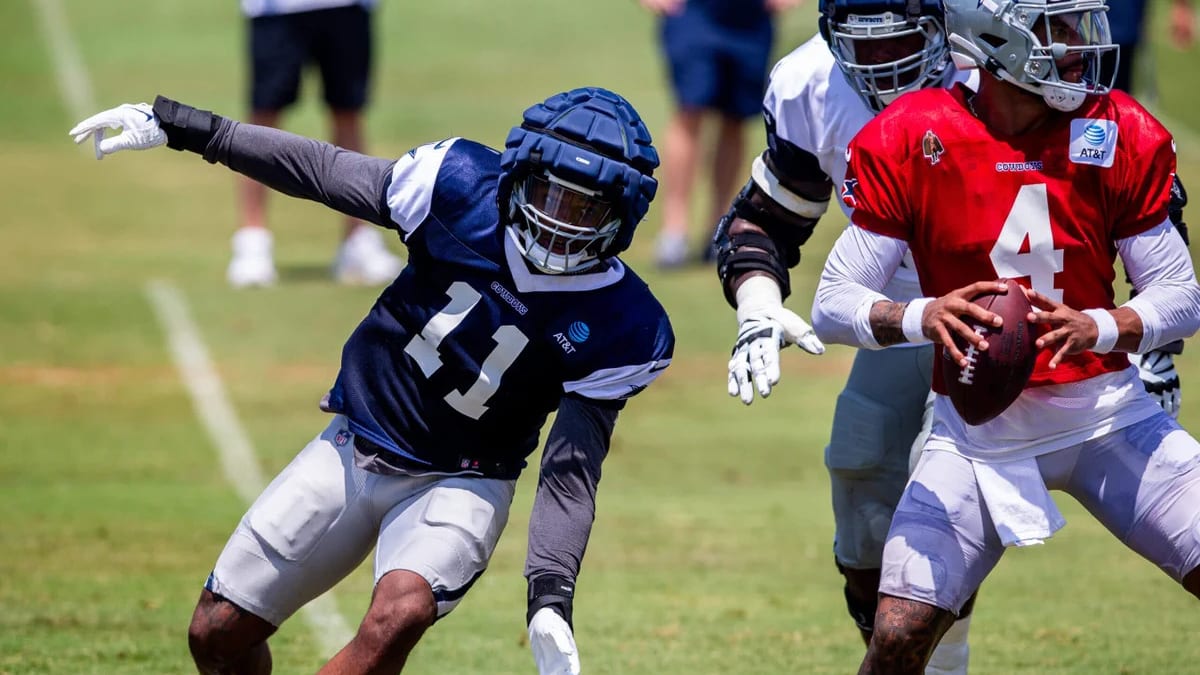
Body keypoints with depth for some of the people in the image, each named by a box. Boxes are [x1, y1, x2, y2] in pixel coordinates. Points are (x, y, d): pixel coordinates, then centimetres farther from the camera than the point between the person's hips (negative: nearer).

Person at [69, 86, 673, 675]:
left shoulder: (624, 330, -19)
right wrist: (176, 125, -4)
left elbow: (571, 471, -15)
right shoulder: (461, 185, -17)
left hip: (458, 487, -3)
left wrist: (551, 595, -28)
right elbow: (318, 169, -5)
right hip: (352, 448, 3)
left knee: (397, 617, -33)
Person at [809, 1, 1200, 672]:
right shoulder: (911, 140, -11)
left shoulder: (1121, 136, -6)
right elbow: (834, 303, -10)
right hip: (980, 432, -2)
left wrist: (1098, 328, -24)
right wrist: (921, 316, -31)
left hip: (1104, 412, 2)